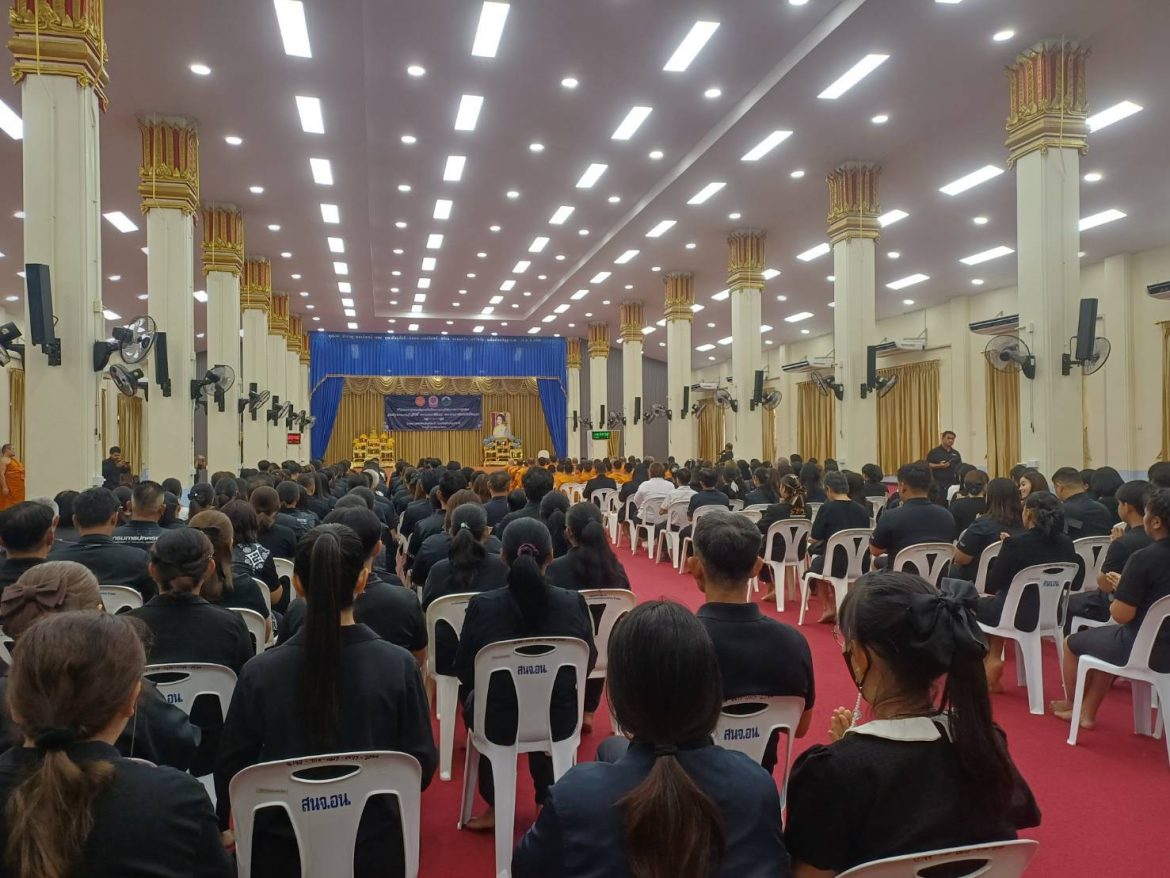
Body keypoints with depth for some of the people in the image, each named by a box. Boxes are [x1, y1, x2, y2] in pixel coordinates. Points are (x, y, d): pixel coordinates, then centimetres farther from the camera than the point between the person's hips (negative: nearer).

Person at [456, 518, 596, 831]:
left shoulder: (482, 605, -18)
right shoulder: (574, 603, -15)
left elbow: (464, 673, -4)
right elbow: (589, 662, 2)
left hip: (499, 722, -1)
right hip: (560, 720, 1)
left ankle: (496, 806, 37)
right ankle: (547, 802, 43)